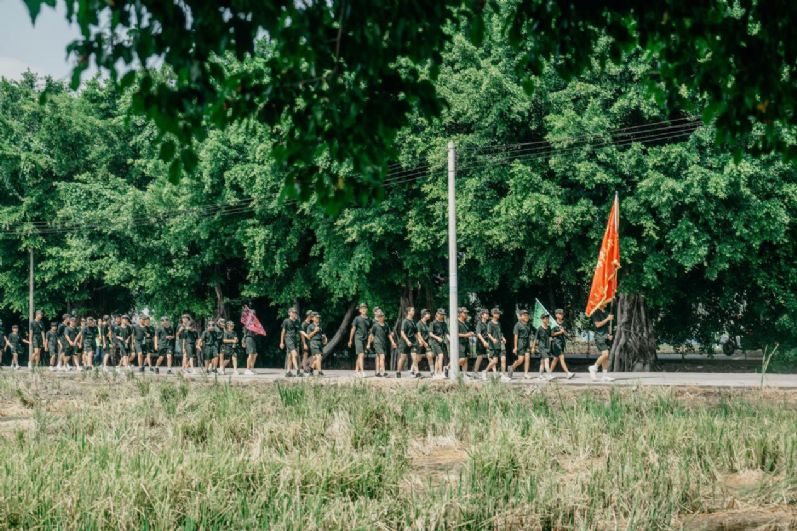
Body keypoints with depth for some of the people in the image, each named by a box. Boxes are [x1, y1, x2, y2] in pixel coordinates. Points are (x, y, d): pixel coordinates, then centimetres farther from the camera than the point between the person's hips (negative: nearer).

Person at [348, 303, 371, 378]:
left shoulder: (369, 320, 11)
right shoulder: (357, 319, -2)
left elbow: (371, 330, 15)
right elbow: (353, 329, 2)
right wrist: (350, 340, 3)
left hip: (365, 340, 5)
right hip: (358, 338, -5)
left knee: (359, 357, 11)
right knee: (361, 355, -15)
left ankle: (356, 371, 19)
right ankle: (362, 371, -22)